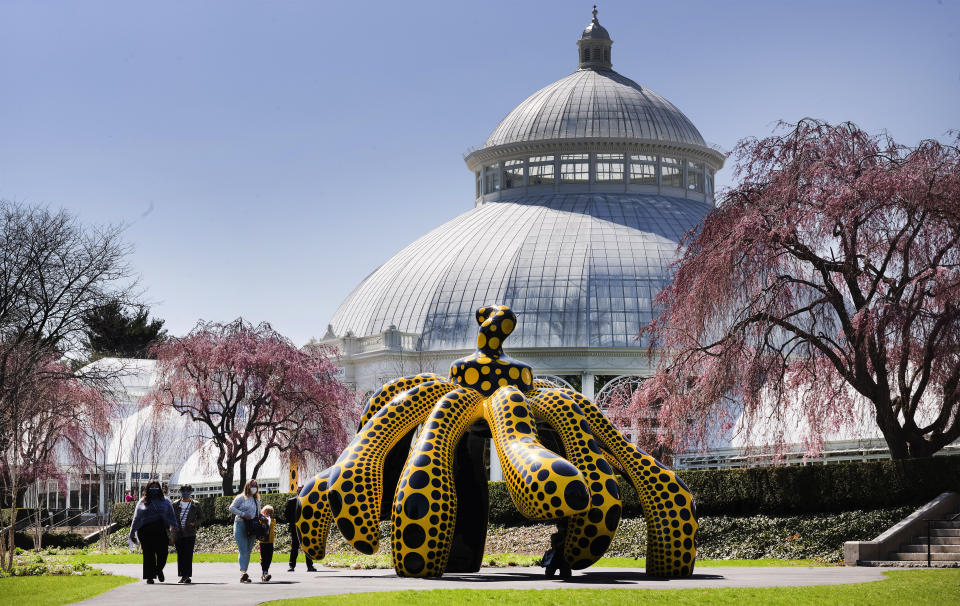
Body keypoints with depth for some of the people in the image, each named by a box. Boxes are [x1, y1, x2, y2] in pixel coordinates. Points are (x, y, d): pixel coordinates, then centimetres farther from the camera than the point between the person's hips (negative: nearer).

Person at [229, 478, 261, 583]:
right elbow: (231, 508, -7)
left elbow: (258, 514, 25)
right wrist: (243, 514, -15)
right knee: (243, 551, -16)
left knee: (248, 551, 7)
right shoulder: (241, 498, -1)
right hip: (241, 526, -6)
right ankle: (243, 572, -28)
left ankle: (244, 574, 11)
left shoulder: (257, 500, 18)